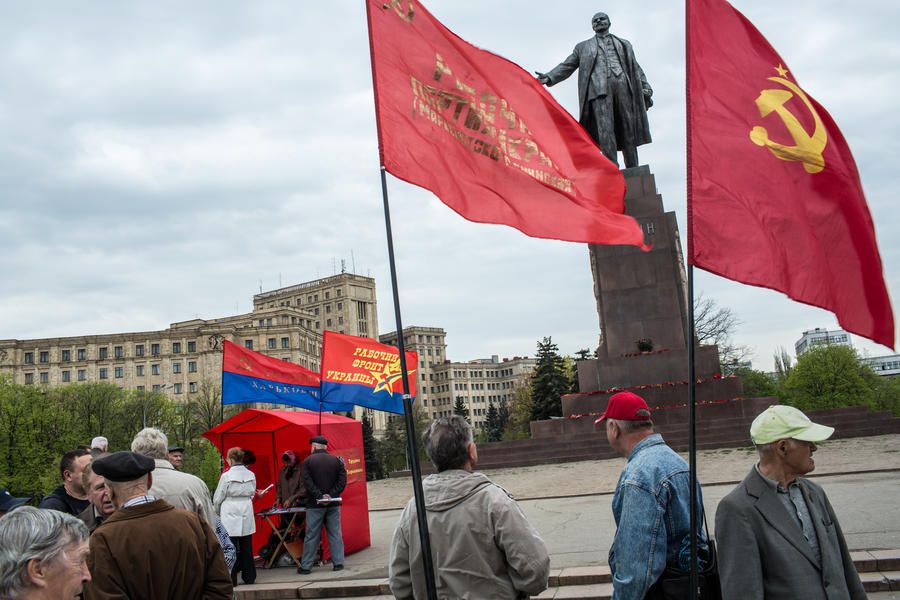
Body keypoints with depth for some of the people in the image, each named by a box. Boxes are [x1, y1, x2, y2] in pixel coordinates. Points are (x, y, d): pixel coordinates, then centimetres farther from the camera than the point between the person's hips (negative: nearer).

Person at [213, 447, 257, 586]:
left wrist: (218, 512, 14)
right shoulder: (251, 475, 1)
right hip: (247, 514, 4)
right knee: (246, 547, 11)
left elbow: (217, 498, -2)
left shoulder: (226, 476, -11)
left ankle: (232, 578, 3)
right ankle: (249, 576, 18)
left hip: (230, 514, -4)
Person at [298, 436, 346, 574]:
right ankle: (338, 563, 7)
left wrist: (319, 496, -14)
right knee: (335, 534, 8)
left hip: (314, 505, -2)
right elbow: (342, 480, -4)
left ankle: (305, 566, 7)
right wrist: (331, 495, -9)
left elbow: (307, 482, -13)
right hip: (333, 504, 2)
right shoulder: (336, 460, 5)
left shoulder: (308, 461, -3)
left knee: (311, 536, 2)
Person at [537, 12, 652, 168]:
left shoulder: (624, 44, 28)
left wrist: (645, 89, 5)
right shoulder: (583, 47, 25)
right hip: (598, 87, -1)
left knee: (628, 131, -5)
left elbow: (635, 68, 20)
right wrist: (549, 77, -2)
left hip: (623, 85, 2)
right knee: (605, 129, -18)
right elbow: (567, 66, 16)